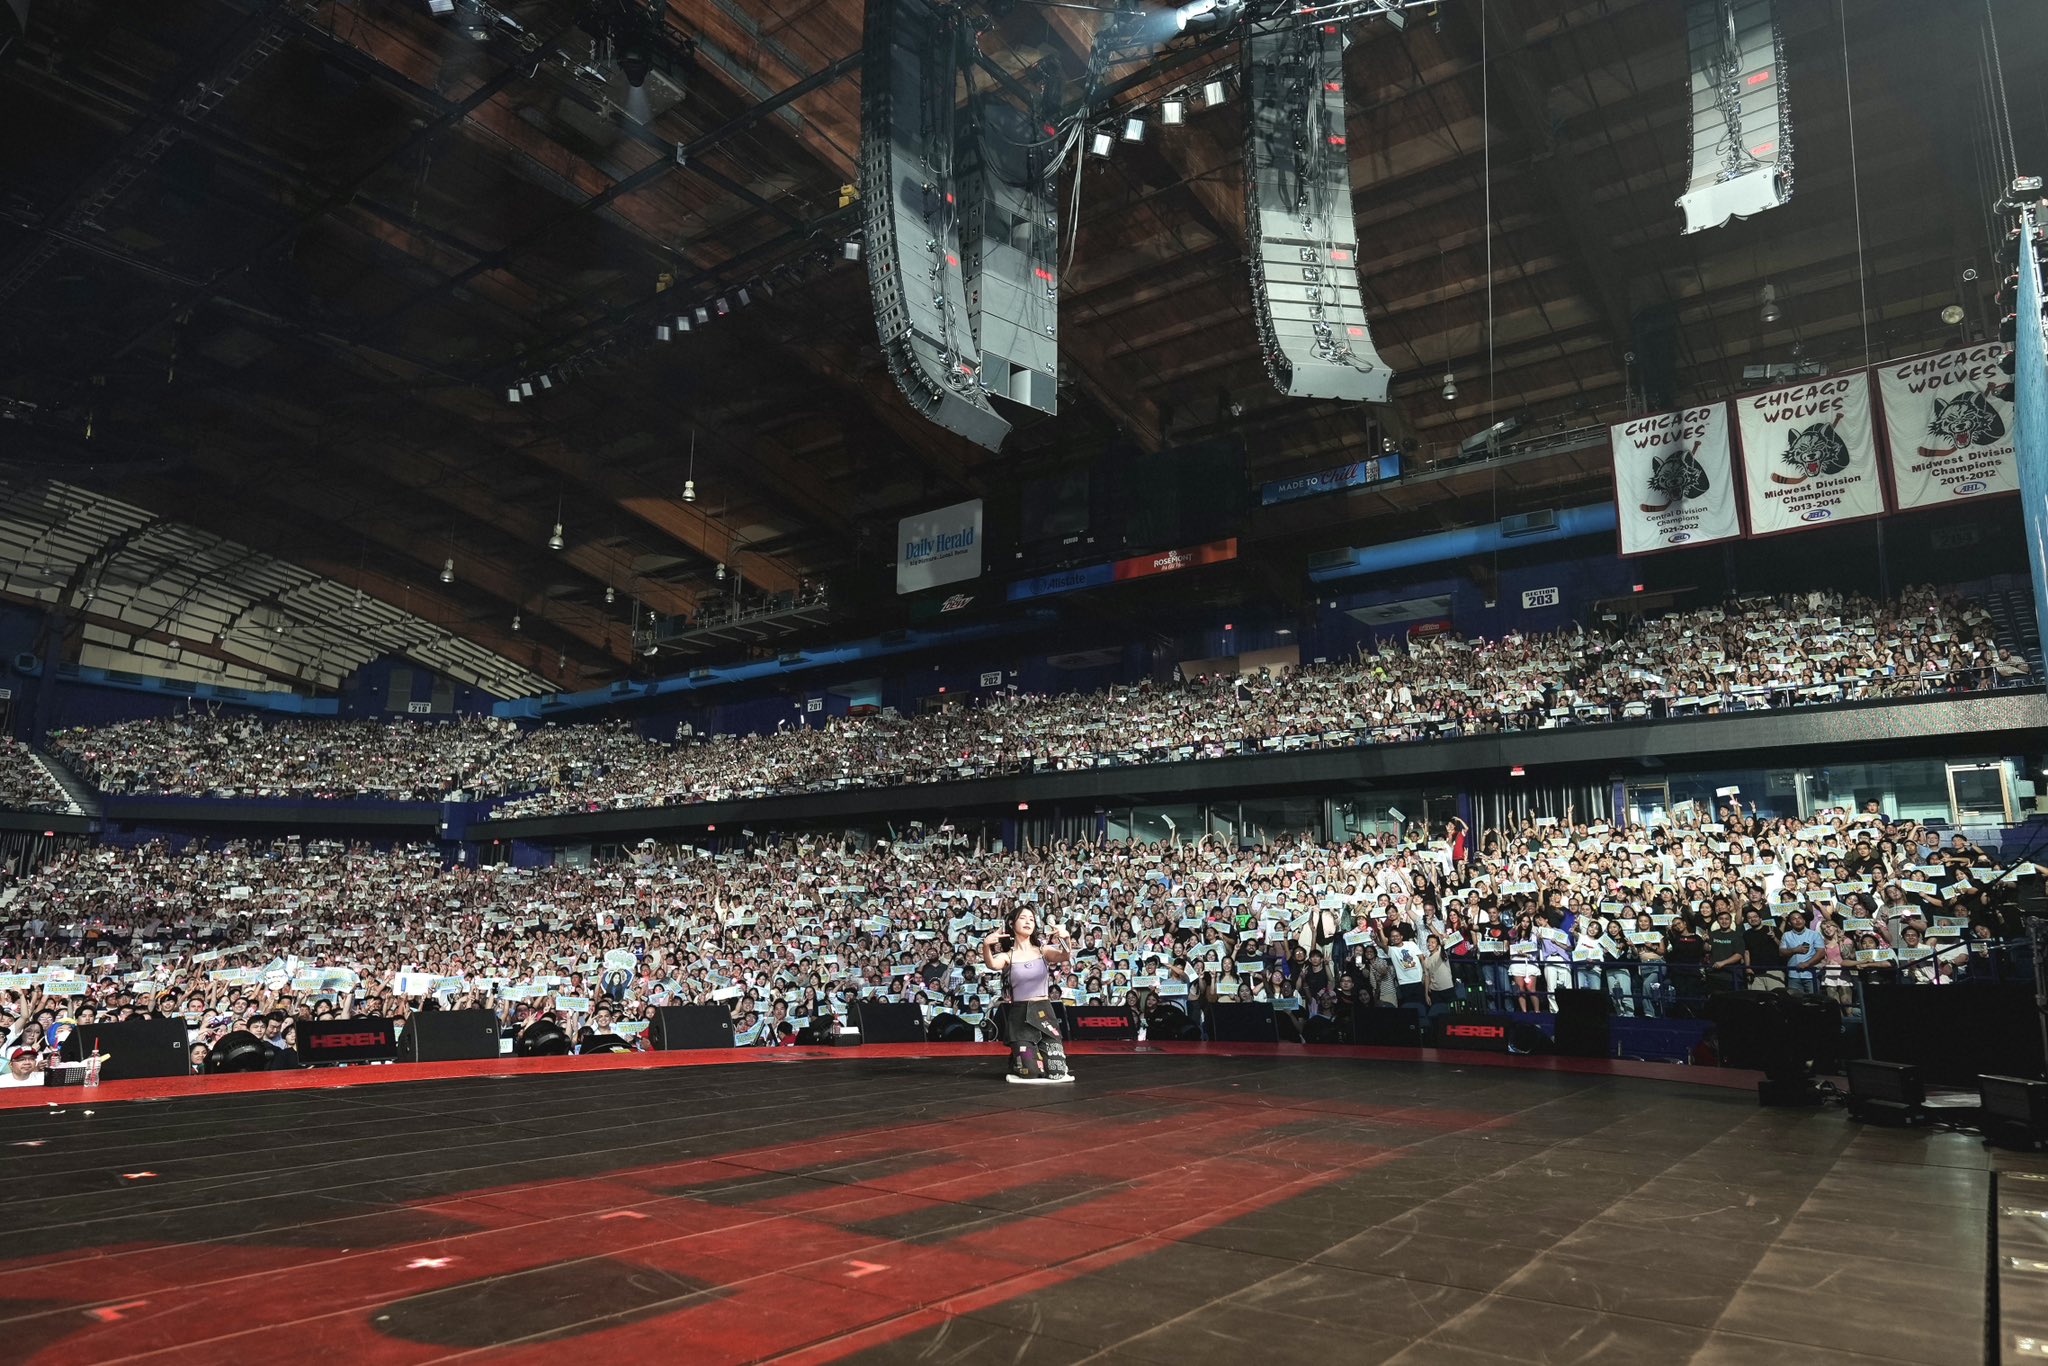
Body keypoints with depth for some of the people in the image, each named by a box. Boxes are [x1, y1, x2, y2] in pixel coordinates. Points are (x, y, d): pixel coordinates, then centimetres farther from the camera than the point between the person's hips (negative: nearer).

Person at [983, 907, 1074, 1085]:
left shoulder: (1043, 950, 4)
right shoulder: (1007, 956, -1)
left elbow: (1064, 957, -15)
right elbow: (992, 965, -23)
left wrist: (1065, 939, -37)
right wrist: (986, 946, -45)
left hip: (1044, 1012, 2)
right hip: (1020, 1014, -2)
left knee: (1056, 1072, -6)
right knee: (1029, 1073, -10)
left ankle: (1039, 1054, 30)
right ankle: (1016, 1059, 27)